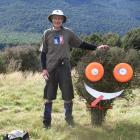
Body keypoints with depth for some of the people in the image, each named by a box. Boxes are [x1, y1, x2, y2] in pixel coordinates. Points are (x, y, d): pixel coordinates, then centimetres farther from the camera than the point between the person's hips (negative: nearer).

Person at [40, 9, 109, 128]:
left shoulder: (68, 33, 5)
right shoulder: (47, 33, 4)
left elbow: (81, 44, 9)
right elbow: (43, 52, 5)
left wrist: (96, 48, 1)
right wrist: (44, 68, -3)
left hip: (65, 67, 1)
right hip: (51, 68, 0)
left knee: (68, 95, 2)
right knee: (49, 96, 3)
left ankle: (69, 119, 19)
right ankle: (47, 121, 13)